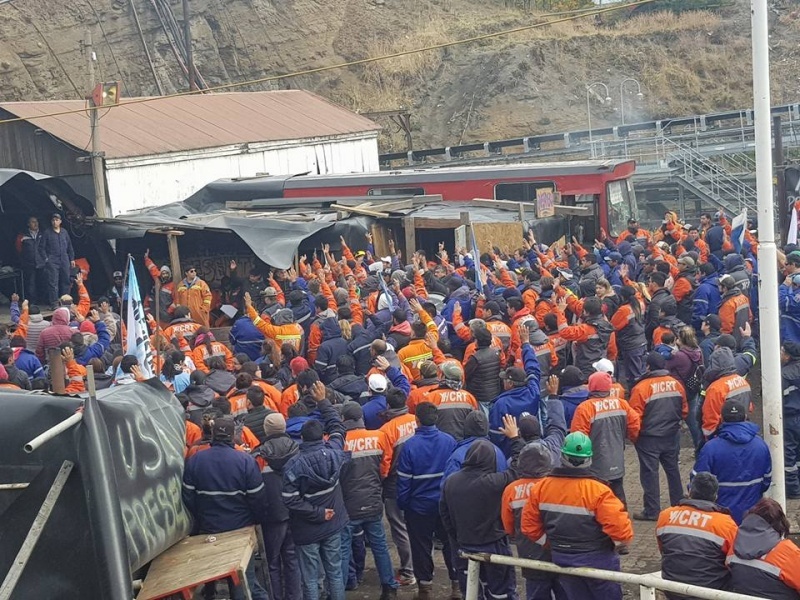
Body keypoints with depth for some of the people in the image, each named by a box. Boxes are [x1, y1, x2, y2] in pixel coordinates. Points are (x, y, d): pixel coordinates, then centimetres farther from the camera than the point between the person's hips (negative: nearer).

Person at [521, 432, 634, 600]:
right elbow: (619, 526, -26)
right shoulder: (597, 491, -24)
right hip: (596, 560, -4)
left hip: (562, 561, 4)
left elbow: (529, 527, -2)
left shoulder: (540, 487, -10)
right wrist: (624, 542, -3)